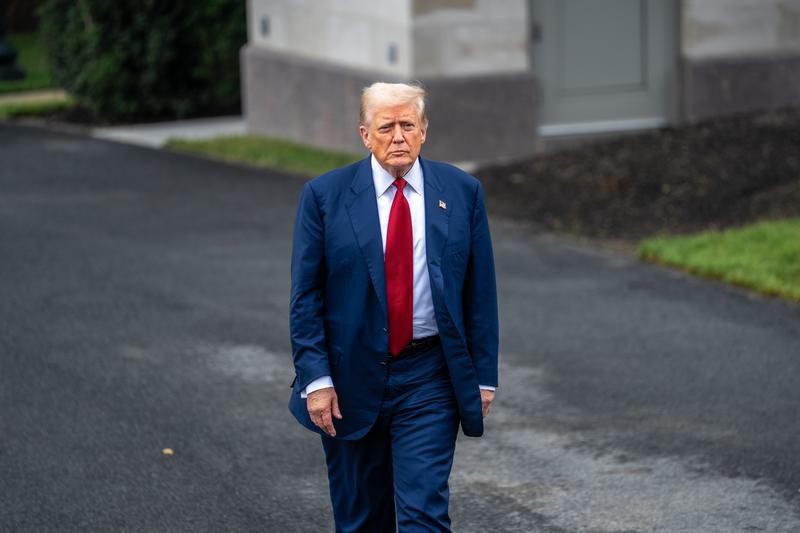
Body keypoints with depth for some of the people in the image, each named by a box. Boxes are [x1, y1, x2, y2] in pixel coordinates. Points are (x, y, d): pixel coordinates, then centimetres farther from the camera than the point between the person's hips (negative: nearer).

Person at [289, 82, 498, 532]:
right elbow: (306, 296, -3)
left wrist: (484, 376, 3)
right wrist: (316, 378, -10)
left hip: (428, 378, 0)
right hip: (351, 378, 1)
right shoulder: (325, 195, -3)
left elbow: (480, 291, 5)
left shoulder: (462, 192, 1)